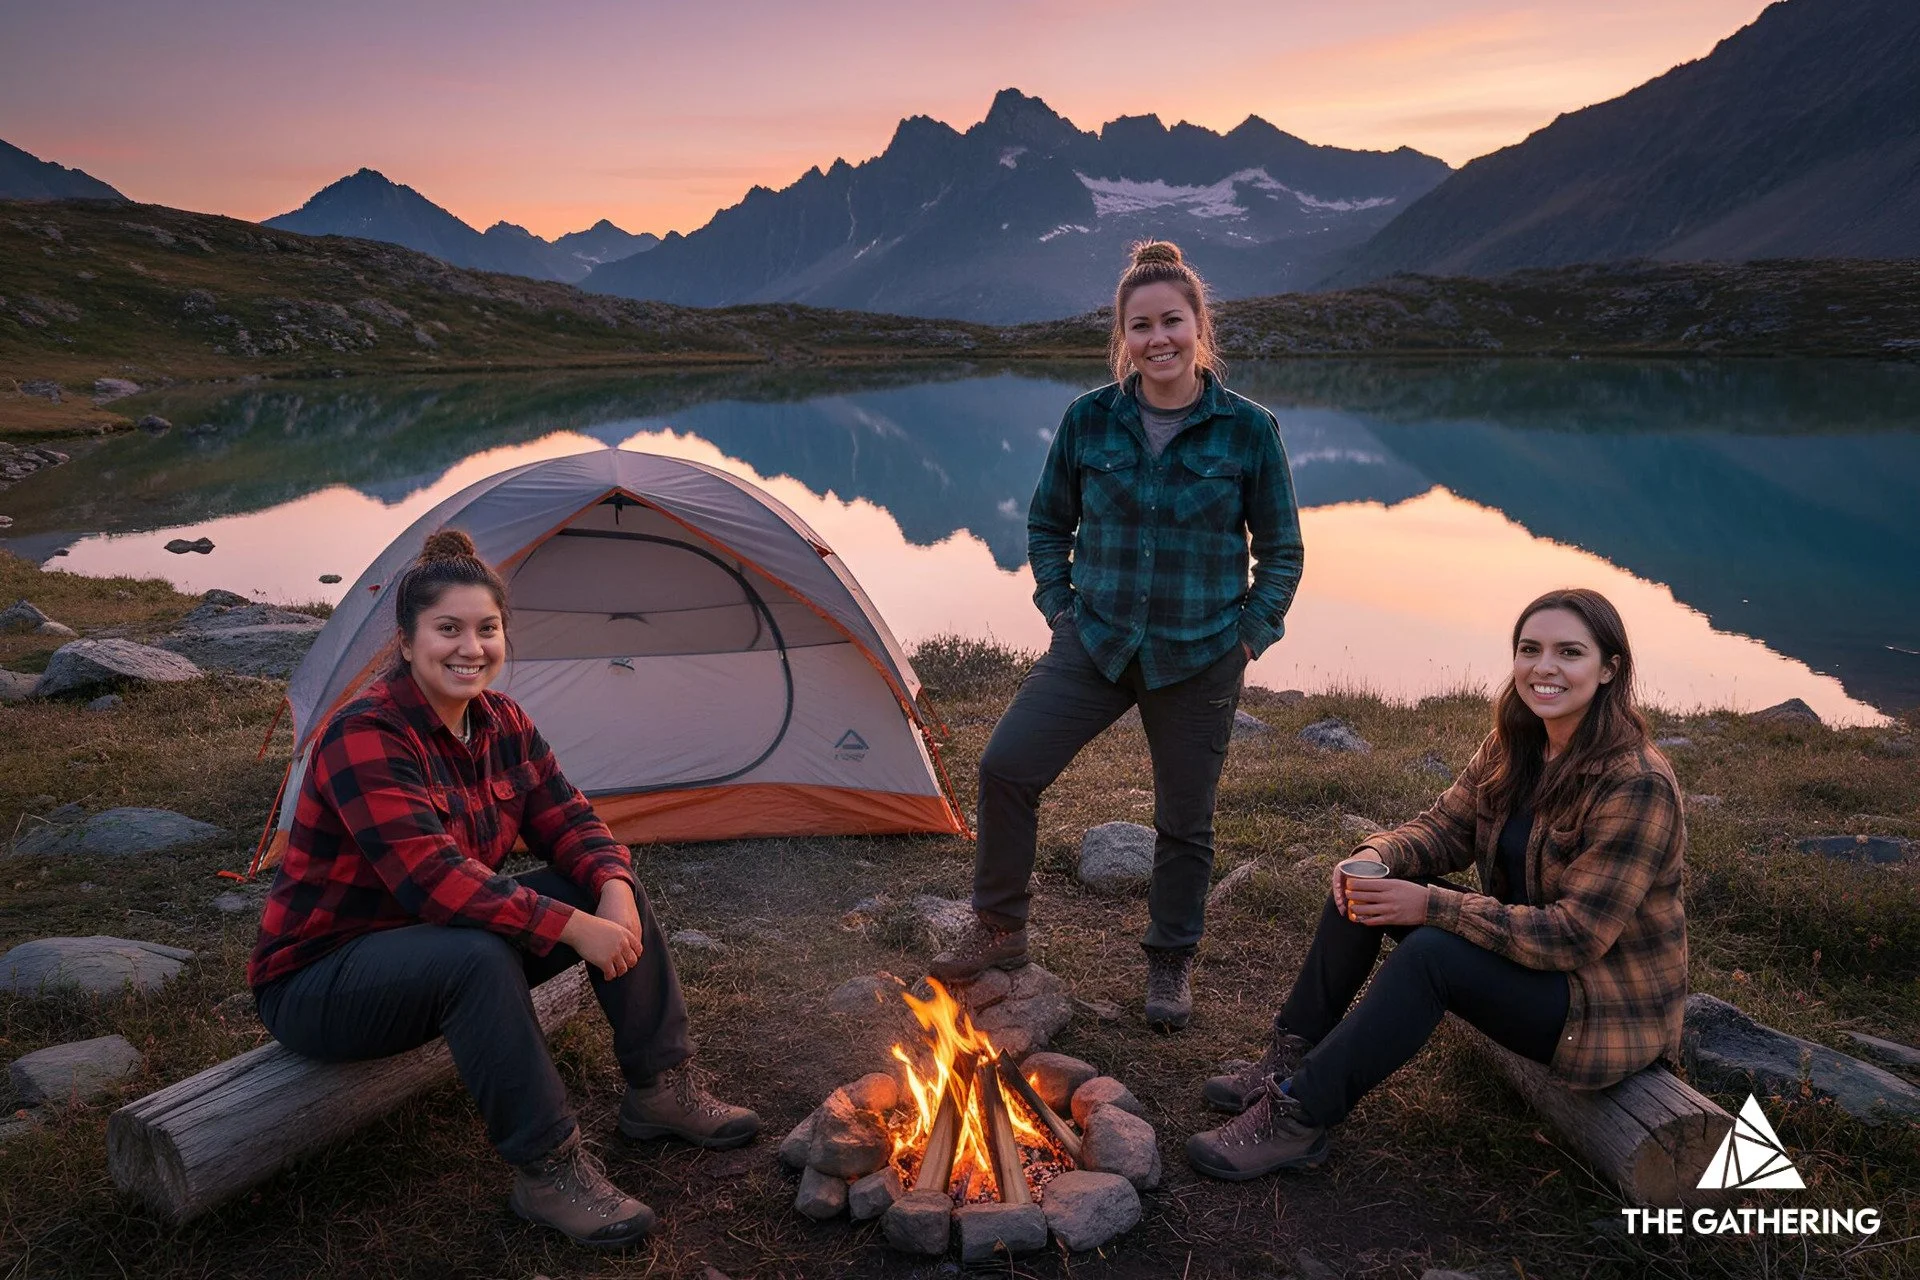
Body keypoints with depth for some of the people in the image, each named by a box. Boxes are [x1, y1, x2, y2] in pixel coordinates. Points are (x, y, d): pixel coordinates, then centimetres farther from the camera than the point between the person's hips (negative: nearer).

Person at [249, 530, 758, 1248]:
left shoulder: (503, 724, -1)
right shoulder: (366, 738, -26)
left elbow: (568, 822, 0)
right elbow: (432, 878, -34)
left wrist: (612, 888, -22)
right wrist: (573, 928, -36)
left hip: (443, 940, 8)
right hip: (320, 982, -8)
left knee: (611, 890, -7)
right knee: (478, 957, -38)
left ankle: (661, 1091, 3)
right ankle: (547, 1173, -24)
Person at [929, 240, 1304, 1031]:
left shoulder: (1248, 430, -7)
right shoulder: (1088, 420, -3)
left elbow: (1281, 551, 2)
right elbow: (1048, 525, 10)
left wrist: (1250, 636, -3)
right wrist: (1059, 610, 3)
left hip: (1200, 660, -1)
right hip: (1096, 642, 2)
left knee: (1185, 820, 9)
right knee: (1005, 766, -9)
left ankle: (1171, 964, 32)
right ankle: (1000, 929, 14)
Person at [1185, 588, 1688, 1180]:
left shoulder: (1638, 785, -25)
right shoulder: (1512, 747, -1)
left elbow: (1577, 934, -28)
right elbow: (1445, 827, 4)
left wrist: (1432, 906, -32)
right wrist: (1378, 855, -19)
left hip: (1607, 1005, -8)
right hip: (1525, 949, 8)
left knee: (1430, 951, -32)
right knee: (1363, 889, -7)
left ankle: (1298, 1120, -23)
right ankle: (1291, 1060, -2)